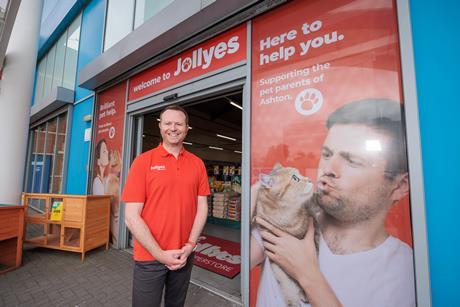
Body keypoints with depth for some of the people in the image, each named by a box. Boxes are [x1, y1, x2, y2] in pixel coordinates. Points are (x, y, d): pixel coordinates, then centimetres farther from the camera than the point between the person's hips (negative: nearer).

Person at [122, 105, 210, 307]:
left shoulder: (197, 163, -1)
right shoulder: (143, 161, -10)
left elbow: (202, 207, 1)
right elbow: (132, 217, -11)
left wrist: (190, 245, -8)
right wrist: (160, 254, -13)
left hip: (184, 256, 3)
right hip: (150, 257, -3)